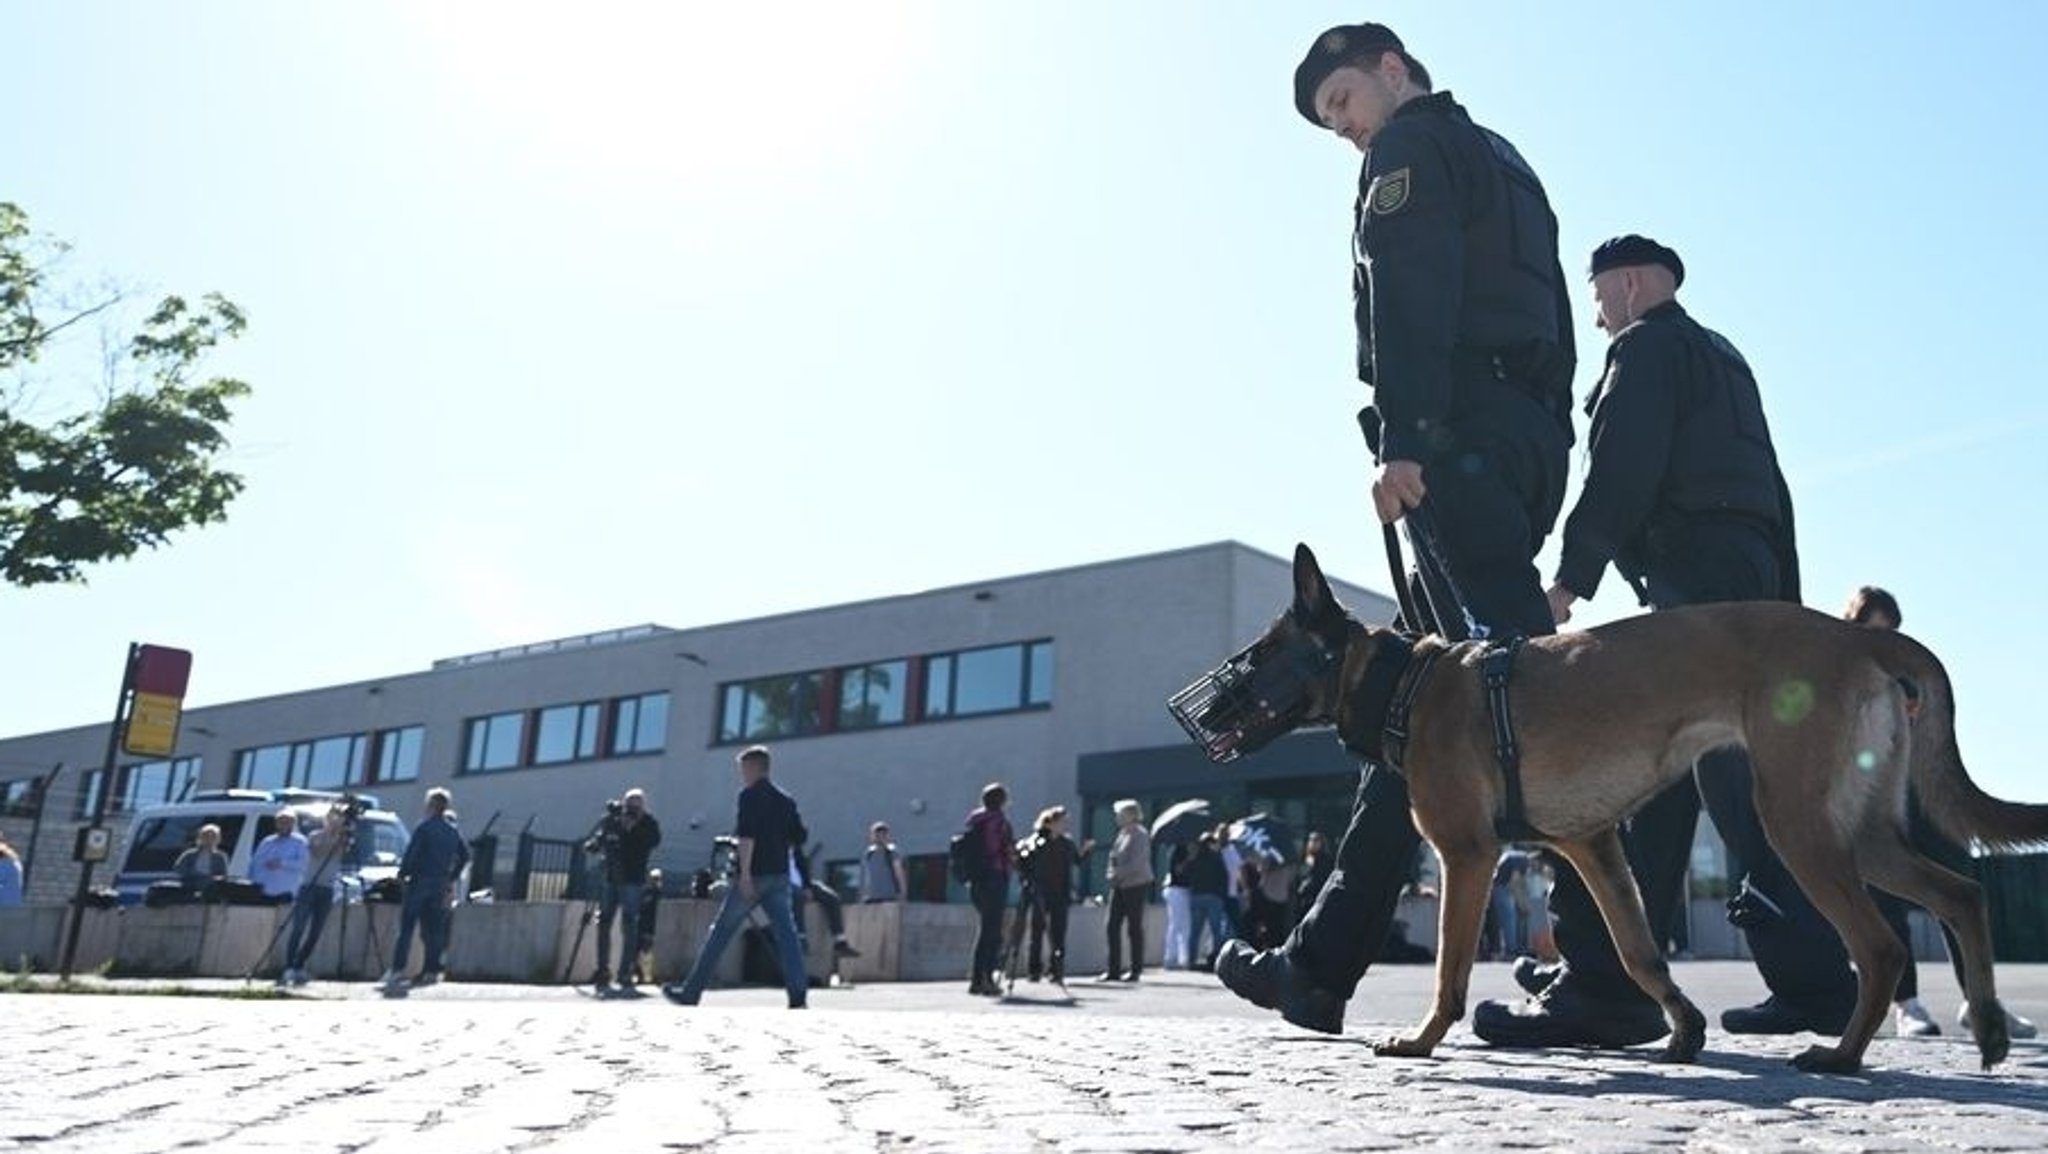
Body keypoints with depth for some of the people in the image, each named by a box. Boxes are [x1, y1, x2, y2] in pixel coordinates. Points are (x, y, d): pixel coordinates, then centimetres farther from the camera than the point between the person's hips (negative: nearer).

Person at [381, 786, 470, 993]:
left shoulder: (425, 826, -8)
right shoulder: (453, 830, 10)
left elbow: (412, 852, -13)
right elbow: (465, 856, 12)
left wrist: (403, 873, 0)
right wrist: (452, 877, 18)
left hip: (420, 881, -5)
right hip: (440, 886, 5)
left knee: (406, 928, -3)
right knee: (433, 929, 8)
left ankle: (397, 970, -8)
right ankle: (430, 970, 7)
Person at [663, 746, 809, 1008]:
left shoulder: (750, 795, -5)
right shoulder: (785, 800, 16)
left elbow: (746, 835, -16)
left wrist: (745, 872, -19)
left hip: (753, 875, -6)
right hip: (779, 875, 6)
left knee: (720, 933, 3)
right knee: (785, 931, -2)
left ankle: (690, 993, 10)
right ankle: (799, 994, -14)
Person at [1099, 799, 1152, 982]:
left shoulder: (1139, 835, -11)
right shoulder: (1122, 834, 14)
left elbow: (1136, 864, -18)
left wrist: (1116, 874, -15)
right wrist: (1112, 873, 1)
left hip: (1136, 885, -8)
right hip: (1119, 886, 8)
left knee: (1134, 928, -1)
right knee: (1112, 927, 3)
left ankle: (1135, 970, 8)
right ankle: (1114, 970, 8)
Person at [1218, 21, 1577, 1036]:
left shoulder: (1413, 145, 5)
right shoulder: (1503, 162, 32)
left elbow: (1410, 295, -14)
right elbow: (1552, 319, 23)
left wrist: (1403, 439, -23)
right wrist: (1542, 466, 17)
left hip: (1458, 435, -9)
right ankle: (1320, 964, 10)